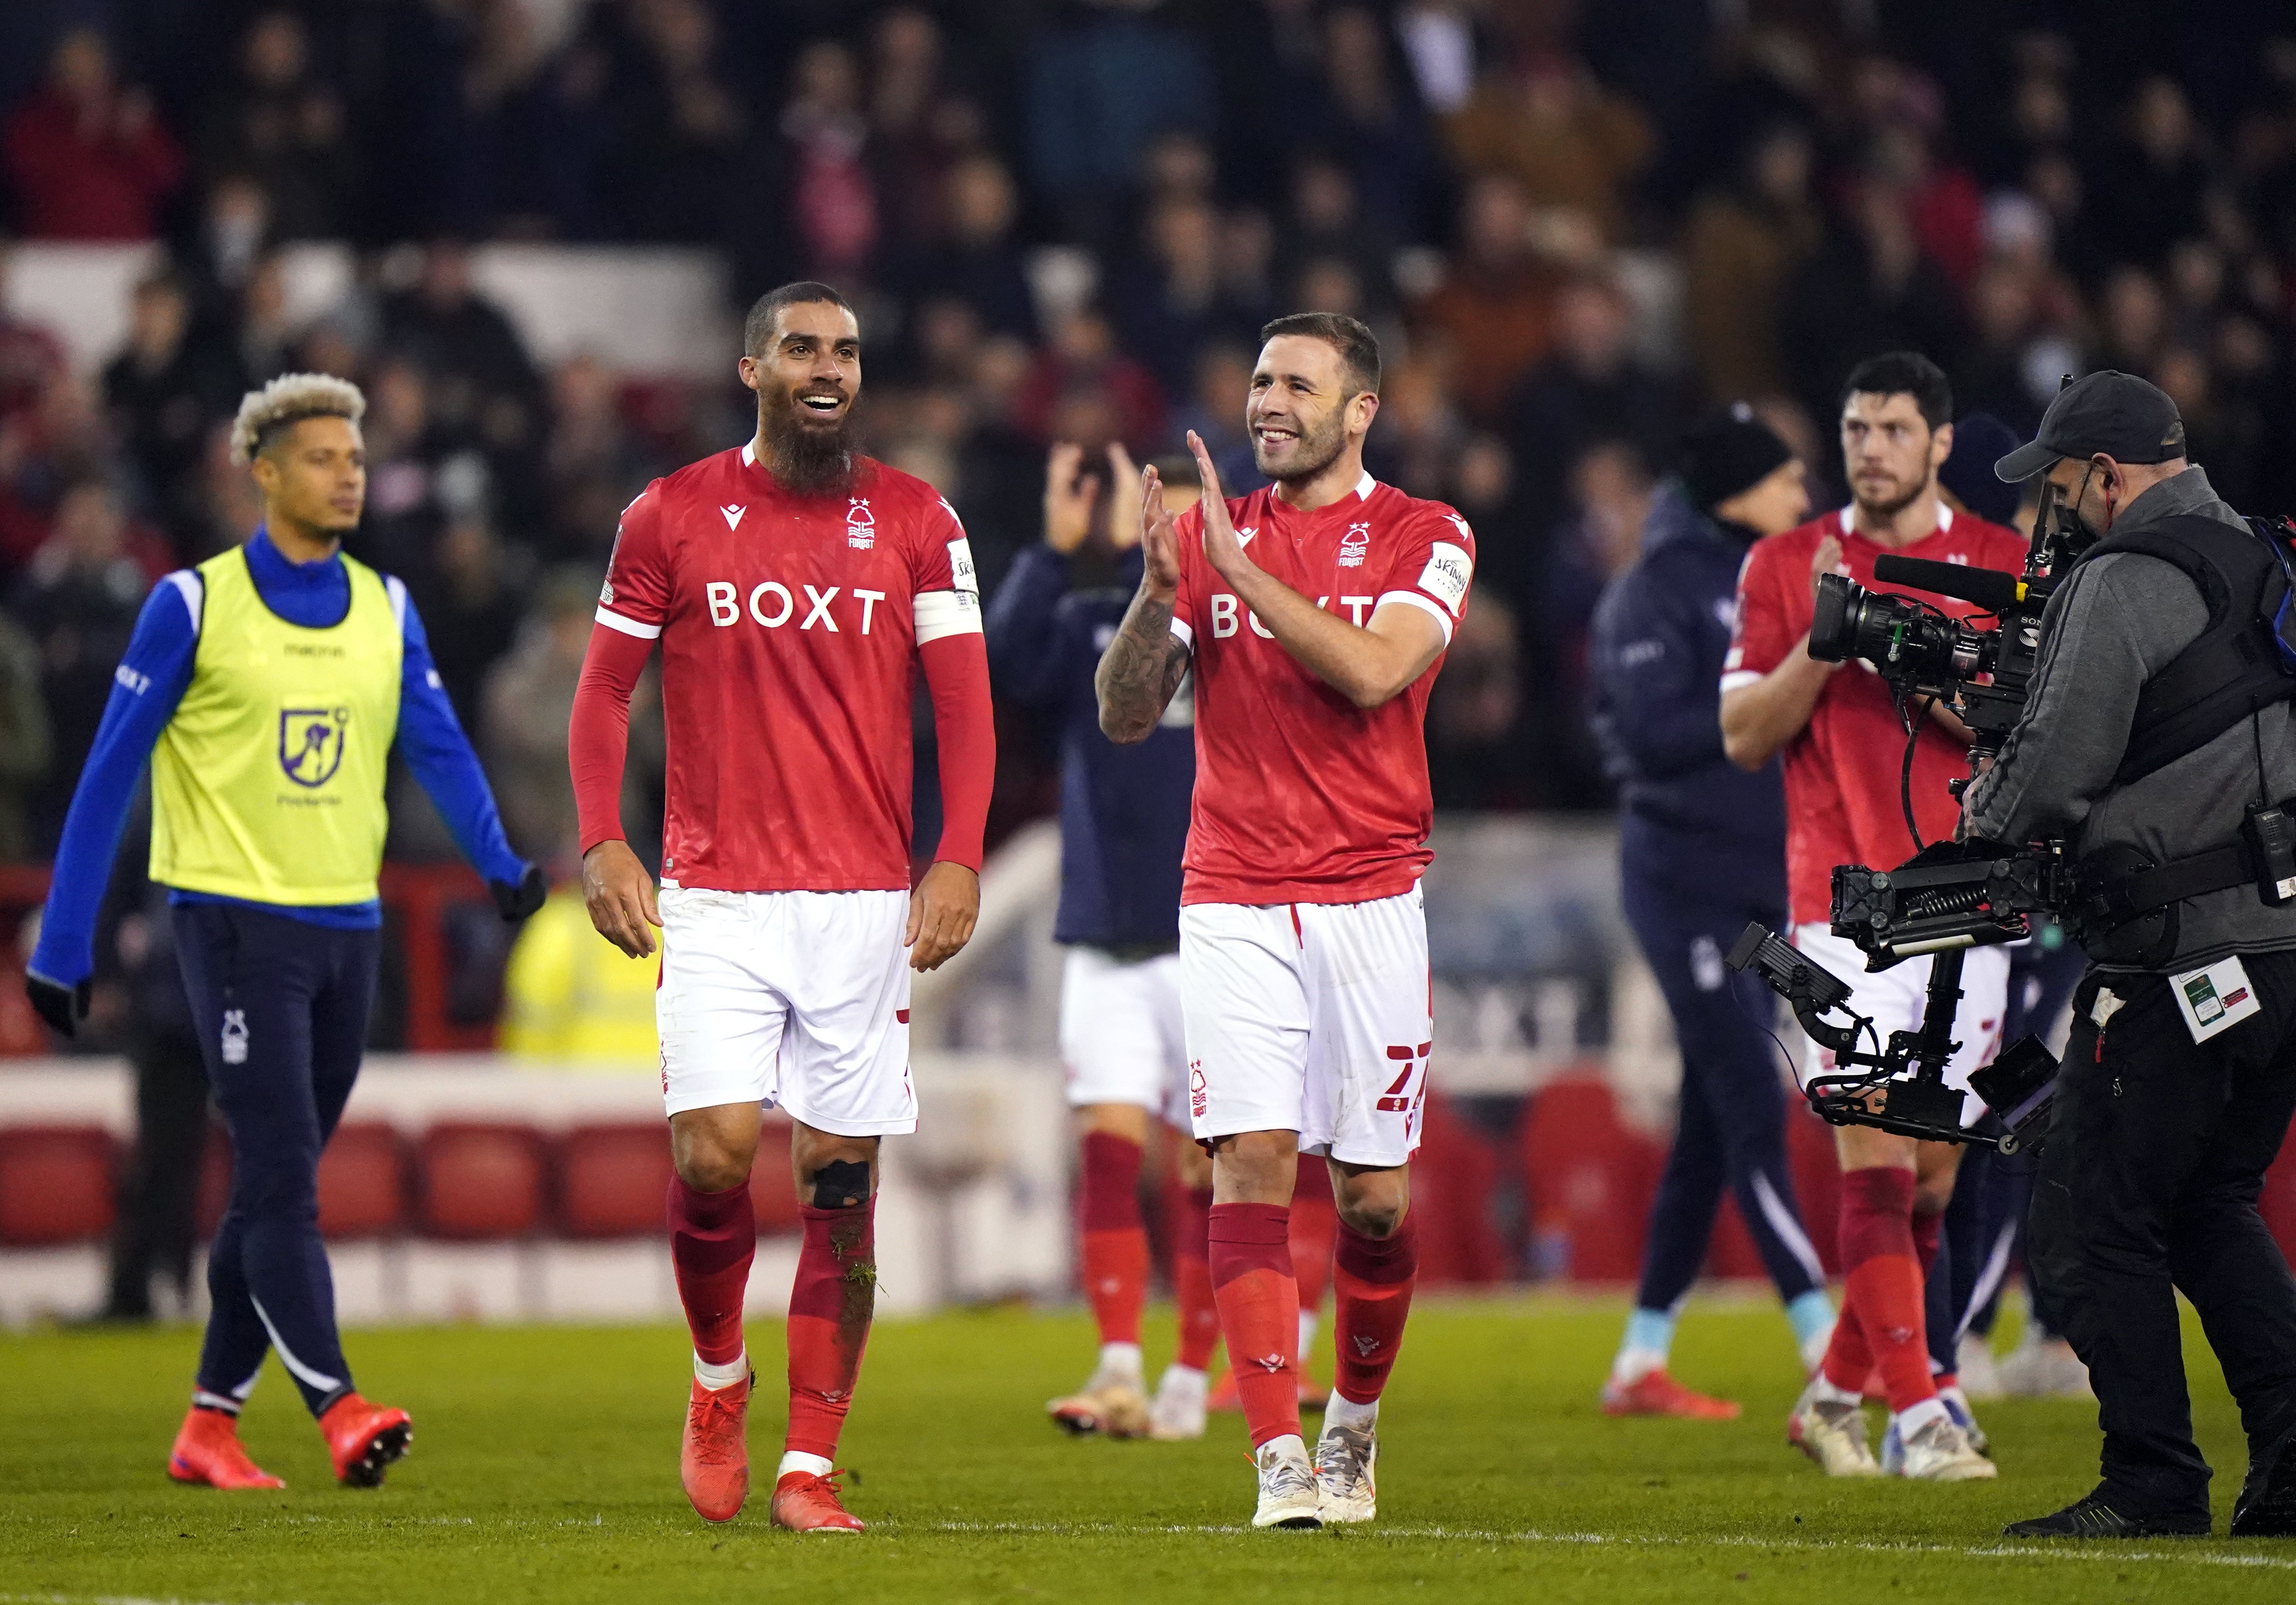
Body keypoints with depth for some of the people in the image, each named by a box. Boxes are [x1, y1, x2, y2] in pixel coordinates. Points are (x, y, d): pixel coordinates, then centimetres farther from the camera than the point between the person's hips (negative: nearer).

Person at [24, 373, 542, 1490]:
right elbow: (109, 775, -4)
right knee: (280, 1179, -14)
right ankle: (340, 1415, -21)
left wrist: (497, 863, -10)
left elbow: (437, 747, 5)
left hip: (346, 929, 6)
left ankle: (209, 1427, 18)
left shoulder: (384, 608, 10)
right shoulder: (194, 604, -5)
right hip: (234, 924, -6)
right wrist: (61, 947, -6)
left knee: (275, 1188, 10)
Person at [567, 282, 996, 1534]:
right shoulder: (672, 516, 4)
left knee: (841, 1183, -1)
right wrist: (601, 843, -4)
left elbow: (963, 703, 5)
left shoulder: (915, 522, 6)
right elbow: (604, 691, 9)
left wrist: (959, 859, -7)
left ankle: (809, 1467, 6)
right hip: (716, 899, -1)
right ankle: (718, 1381, 14)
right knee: (714, 1155, -14)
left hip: (867, 901, 1)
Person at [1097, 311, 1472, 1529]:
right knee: (1252, 1162, -13)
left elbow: (1371, 672, -15)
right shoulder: (1209, 535, 10)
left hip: (1371, 900, -1)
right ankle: (1279, 1457, -15)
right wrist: (1159, 589, -11)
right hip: (1234, 902, 1)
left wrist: (1237, 568, -17)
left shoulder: (1425, 539, 2)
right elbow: (1125, 715, 6)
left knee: (1375, 1198, 2)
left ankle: (1354, 1426, 25)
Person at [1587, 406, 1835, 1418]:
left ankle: (1640, 1363, 14)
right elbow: (1657, 732, -19)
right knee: (1753, 1113, -12)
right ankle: (1827, 1349, -18)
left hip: (1764, 880, 8)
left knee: (1714, 1127, 9)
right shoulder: (1657, 594, -9)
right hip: (1687, 880, -8)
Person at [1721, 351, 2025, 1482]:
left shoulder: (2007, 565, 8)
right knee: (1876, 1166, -14)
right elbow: (1744, 737, 2)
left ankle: (1836, 1397, 20)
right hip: (1847, 904, -2)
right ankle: (1920, 1415, -15)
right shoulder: (1784, 567, 6)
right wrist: (1823, 643, -13)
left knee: (1933, 1174, 5)